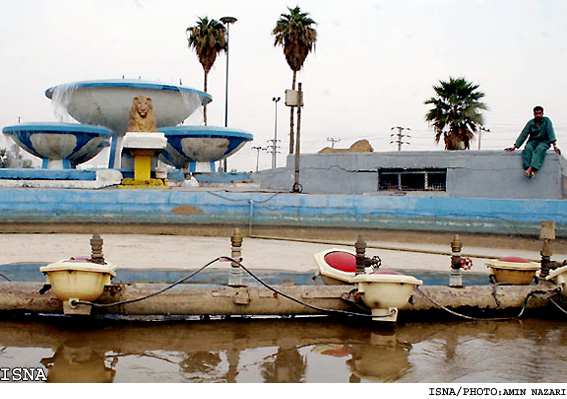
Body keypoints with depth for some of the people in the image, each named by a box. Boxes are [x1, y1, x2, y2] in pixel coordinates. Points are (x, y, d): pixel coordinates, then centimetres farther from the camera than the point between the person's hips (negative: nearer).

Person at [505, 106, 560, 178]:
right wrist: (514, 147, -3)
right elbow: (523, 135, 3)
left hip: (543, 141, -2)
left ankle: (531, 168, -52)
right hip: (532, 141, 2)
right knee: (528, 149, -32)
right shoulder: (530, 123, 4)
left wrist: (554, 146, -21)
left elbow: (550, 133, -10)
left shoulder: (547, 121, -1)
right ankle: (527, 168, -49)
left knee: (539, 149, -36)